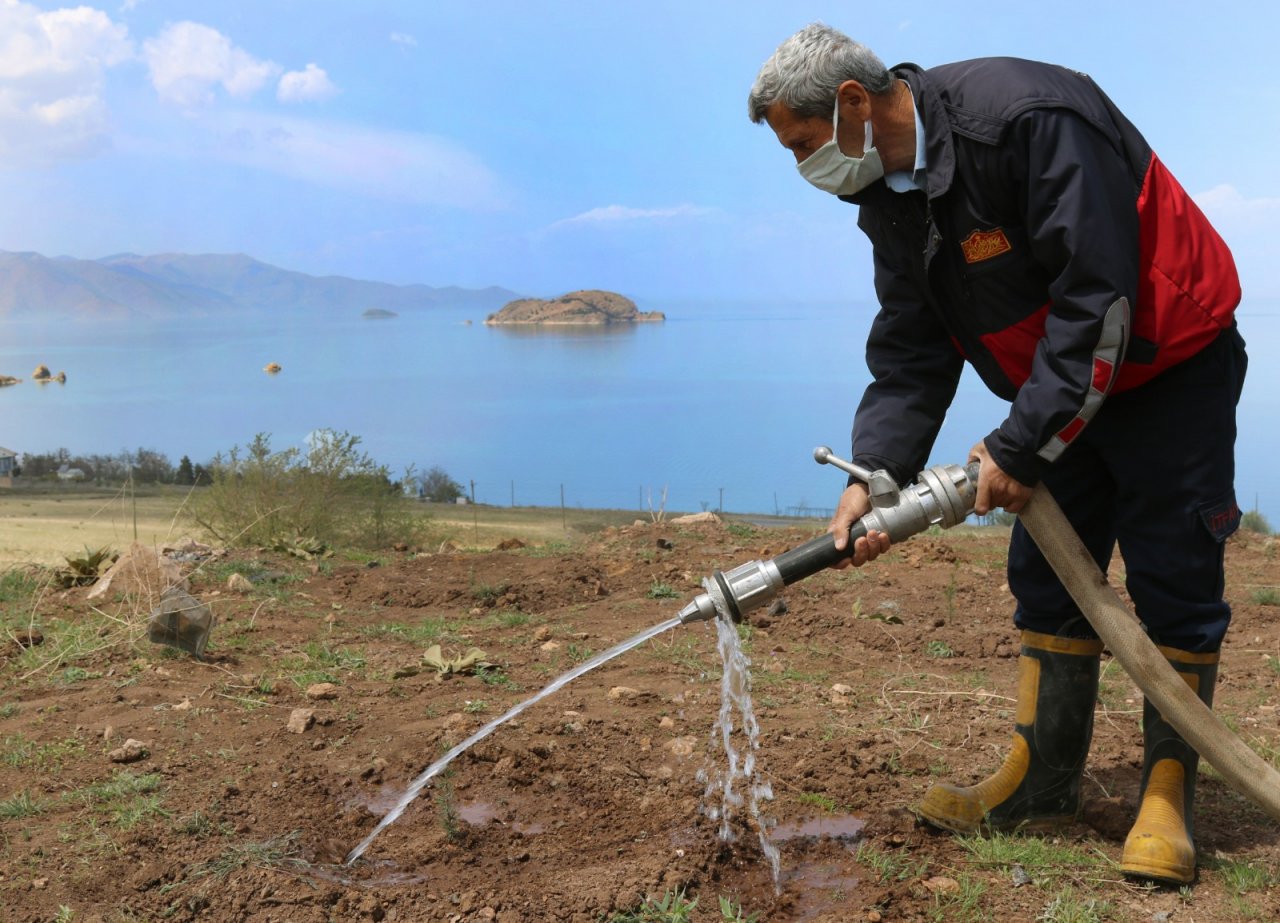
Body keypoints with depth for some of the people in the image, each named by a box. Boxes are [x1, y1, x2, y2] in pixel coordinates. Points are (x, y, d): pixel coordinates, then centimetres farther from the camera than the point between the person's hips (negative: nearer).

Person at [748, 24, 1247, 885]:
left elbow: (1097, 302, -30)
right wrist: (873, 475, -15)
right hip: (1063, 389, 8)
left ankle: (1168, 795, 11)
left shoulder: (1028, 116, -29)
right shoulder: (888, 196, -2)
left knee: (1173, 584, -3)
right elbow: (910, 352, -2)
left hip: (1169, 368, -8)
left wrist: (1023, 443, -26)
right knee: (1047, 576, 7)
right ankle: (1042, 782, 18)